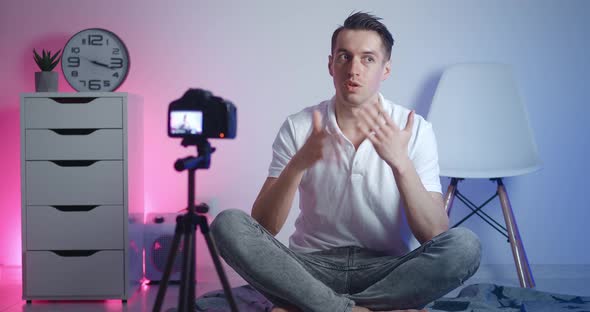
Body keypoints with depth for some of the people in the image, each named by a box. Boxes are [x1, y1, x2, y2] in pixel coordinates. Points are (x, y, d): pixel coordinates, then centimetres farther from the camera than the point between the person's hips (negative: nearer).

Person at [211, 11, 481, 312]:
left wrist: (401, 162, -26)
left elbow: (435, 236, -11)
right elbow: (262, 229, -8)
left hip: (386, 271, 1)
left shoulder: (414, 130, -3)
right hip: (311, 268, 0)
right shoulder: (298, 127, -2)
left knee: (464, 246, -28)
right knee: (227, 225, -23)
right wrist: (299, 163, -24)